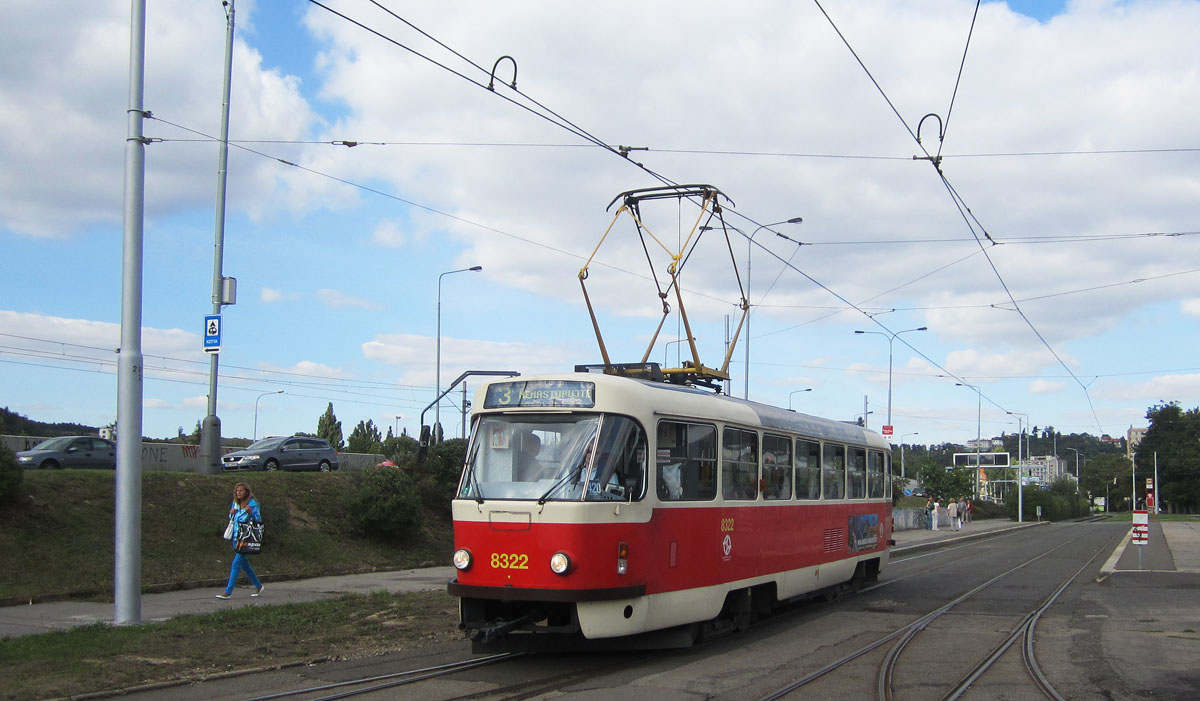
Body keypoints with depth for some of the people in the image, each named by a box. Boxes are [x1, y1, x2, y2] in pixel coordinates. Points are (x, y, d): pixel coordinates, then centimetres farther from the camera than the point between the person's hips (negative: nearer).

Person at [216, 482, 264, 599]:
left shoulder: (252, 504, -9)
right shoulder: (235, 503, 11)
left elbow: (258, 520, -10)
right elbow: (231, 520, 21)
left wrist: (250, 512, -26)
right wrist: (231, 514, -1)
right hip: (236, 537, 8)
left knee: (236, 563, -12)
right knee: (244, 564, 14)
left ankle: (228, 591, -11)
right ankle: (258, 586, 28)